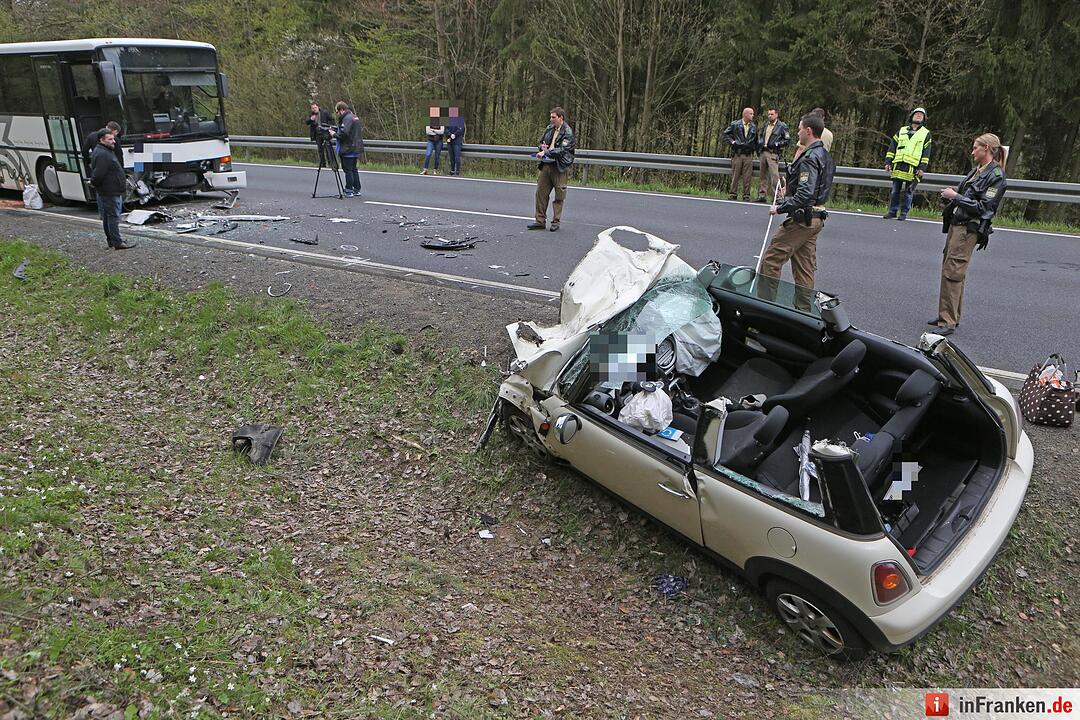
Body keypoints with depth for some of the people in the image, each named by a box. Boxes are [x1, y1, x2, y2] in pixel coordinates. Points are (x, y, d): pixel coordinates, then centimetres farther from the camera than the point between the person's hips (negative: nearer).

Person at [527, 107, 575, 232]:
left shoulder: (567, 132, -8)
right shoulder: (550, 128, 13)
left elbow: (562, 150, -19)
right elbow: (542, 141, 27)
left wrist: (545, 153, -23)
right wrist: (543, 146, 4)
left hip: (559, 167, -7)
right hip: (546, 165, 7)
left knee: (559, 196, 0)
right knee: (541, 192, 5)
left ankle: (555, 222, 10)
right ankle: (540, 221, 12)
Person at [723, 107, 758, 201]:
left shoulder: (754, 127, 14)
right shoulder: (735, 124, 4)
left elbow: (756, 140, 20)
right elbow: (726, 134, 7)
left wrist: (757, 150, 12)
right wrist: (732, 142, -5)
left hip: (749, 155, 2)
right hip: (737, 154, -2)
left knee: (747, 176, -1)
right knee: (735, 175, 0)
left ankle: (746, 195, 5)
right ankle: (733, 194, 7)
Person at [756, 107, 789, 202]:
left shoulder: (782, 126, -1)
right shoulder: (766, 125, 17)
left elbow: (788, 140, -1)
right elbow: (760, 135, 31)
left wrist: (776, 144, -12)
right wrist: (760, 143, 12)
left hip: (773, 153, -6)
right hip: (763, 152, 6)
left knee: (774, 175, -15)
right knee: (762, 175, 9)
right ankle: (761, 195, 15)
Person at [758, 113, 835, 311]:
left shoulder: (809, 158, -17)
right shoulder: (825, 156, 15)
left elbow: (805, 194, -26)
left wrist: (780, 208, -18)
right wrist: (790, 187, 20)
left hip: (801, 219, -10)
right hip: (816, 218, 10)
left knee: (771, 261, -5)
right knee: (805, 267, 13)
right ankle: (803, 310, 17)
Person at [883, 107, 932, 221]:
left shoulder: (926, 133, 11)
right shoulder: (901, 131, 17)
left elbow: (926, 153, 4)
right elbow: (892, 147, 14)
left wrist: (922, 168, -6)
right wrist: (888, 162, 4)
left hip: (913, 168, -2)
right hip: (898, 165, 2)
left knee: (908, 192, -2)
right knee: (895, 190, 4)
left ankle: (904, 213, 4)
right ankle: (892, 211, 11)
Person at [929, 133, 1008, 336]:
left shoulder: (996, 176, -9)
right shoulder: (977, 171, 16)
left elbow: (983, 207, -15)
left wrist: (955, 196, -13)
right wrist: (949, 196, 7)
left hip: (969, 229, -9)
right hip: (956, 224, 9)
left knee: (952, 272, -12)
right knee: (948, 270, 11)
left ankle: (948, 322, -9)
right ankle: (949, 315, 21)